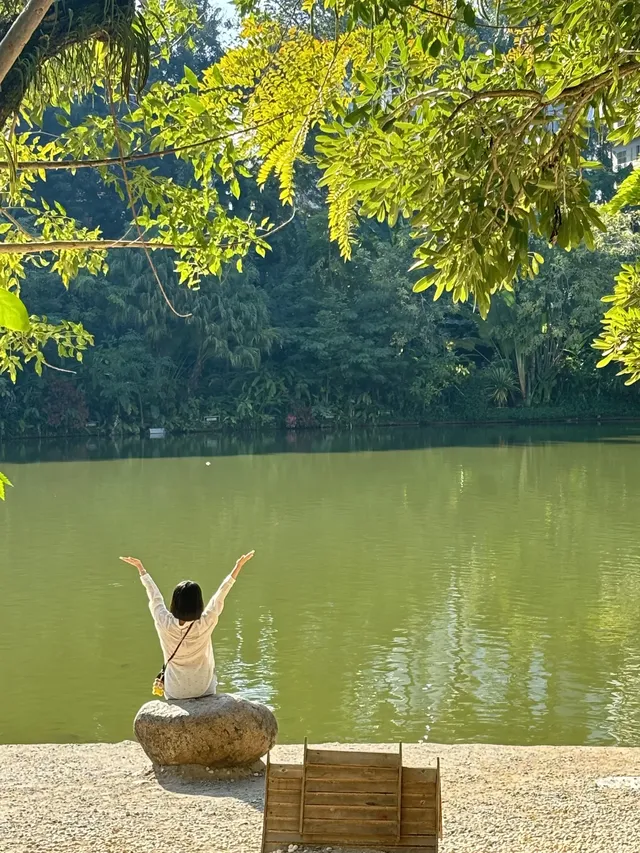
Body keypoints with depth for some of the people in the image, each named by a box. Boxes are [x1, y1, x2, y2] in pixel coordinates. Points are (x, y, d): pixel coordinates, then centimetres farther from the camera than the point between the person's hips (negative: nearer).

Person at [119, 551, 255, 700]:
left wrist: (141, 568, 12)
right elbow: (220, 595, -11)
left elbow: (154, 596, -4)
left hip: (174, 693, 1)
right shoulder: (205, 624, -23)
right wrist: (238, 566, 1)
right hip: (204, 690, -1)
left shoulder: (164, 624, -21)